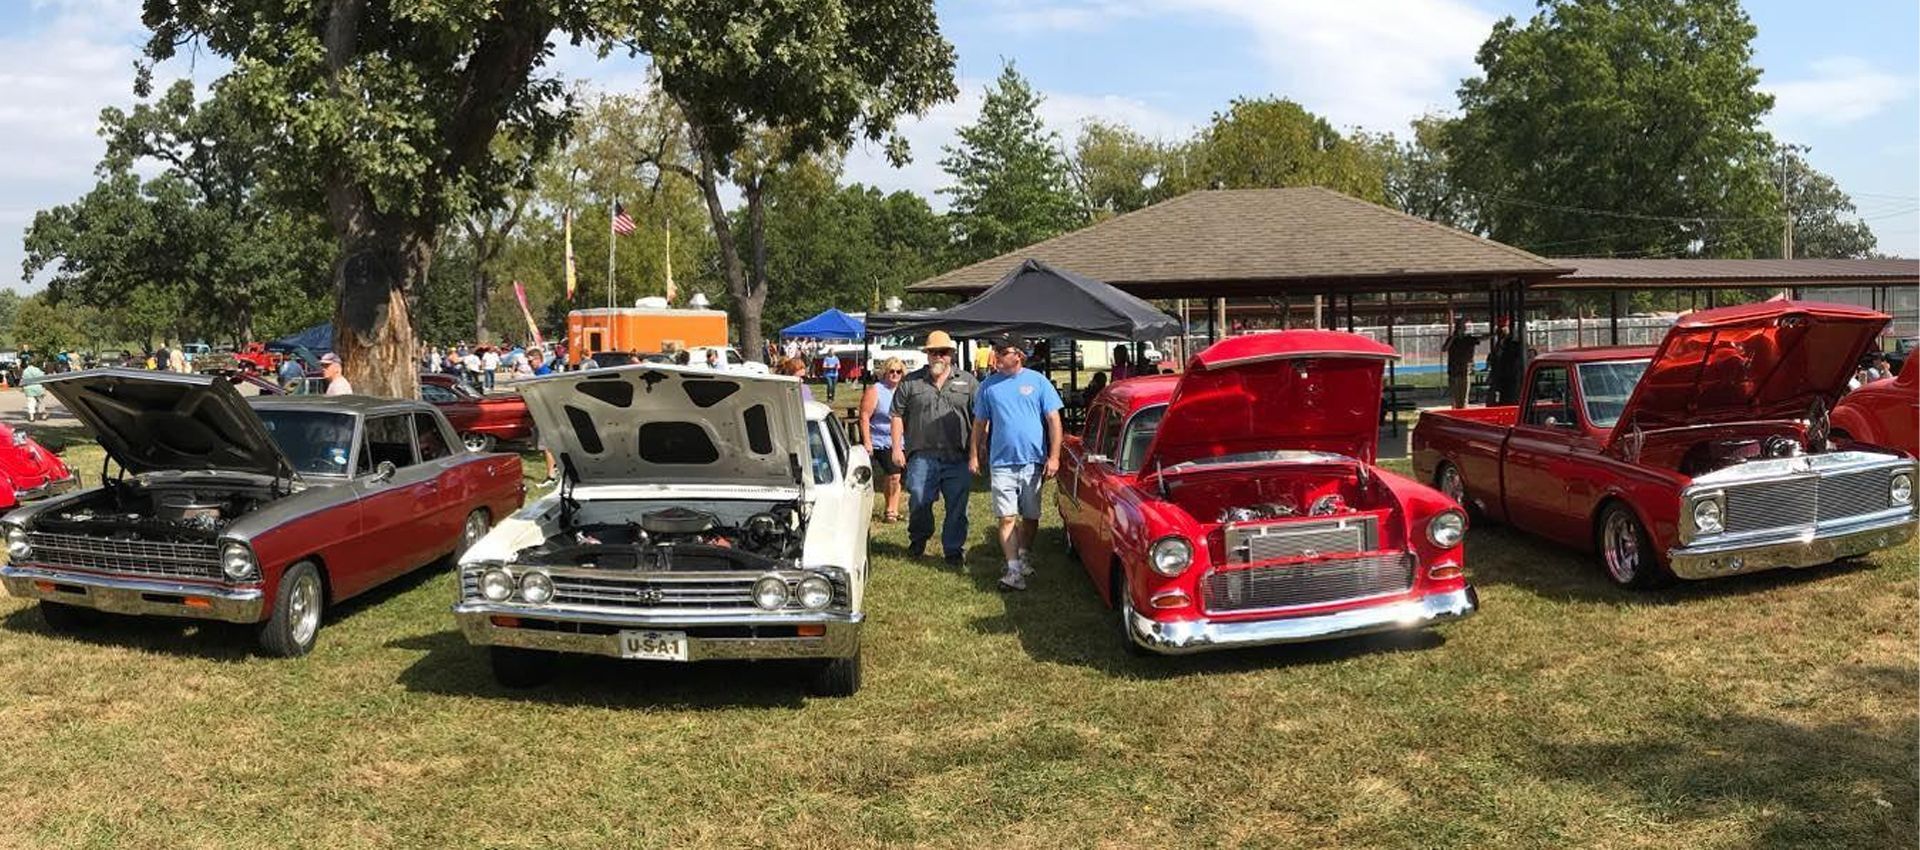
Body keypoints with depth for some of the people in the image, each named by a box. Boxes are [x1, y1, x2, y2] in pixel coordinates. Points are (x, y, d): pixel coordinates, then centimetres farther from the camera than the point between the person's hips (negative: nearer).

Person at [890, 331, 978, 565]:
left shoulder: (968, 382, 8)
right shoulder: (911, 382, 8)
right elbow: (897, 416, 8)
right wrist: (896, 448, 0)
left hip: (957, 459, 0)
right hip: (921, 456, 0)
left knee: (957, 507, 4)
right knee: (919, 502, 4)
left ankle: (954, 549, 17)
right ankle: (918, 541, 28)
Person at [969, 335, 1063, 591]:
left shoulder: (1037, 381, 0)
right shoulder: (989, 385, 6)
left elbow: (1054, 420, -1)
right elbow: (979, 424, 12)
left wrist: (1054, 456, -7)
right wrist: (974, 456, 7)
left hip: (1033, 462, 0)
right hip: (1001, 463, 0)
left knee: (1031, 516, 11)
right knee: (1007, 518, -5)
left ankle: (1024, 555, 32)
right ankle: (1014, 570, -3)